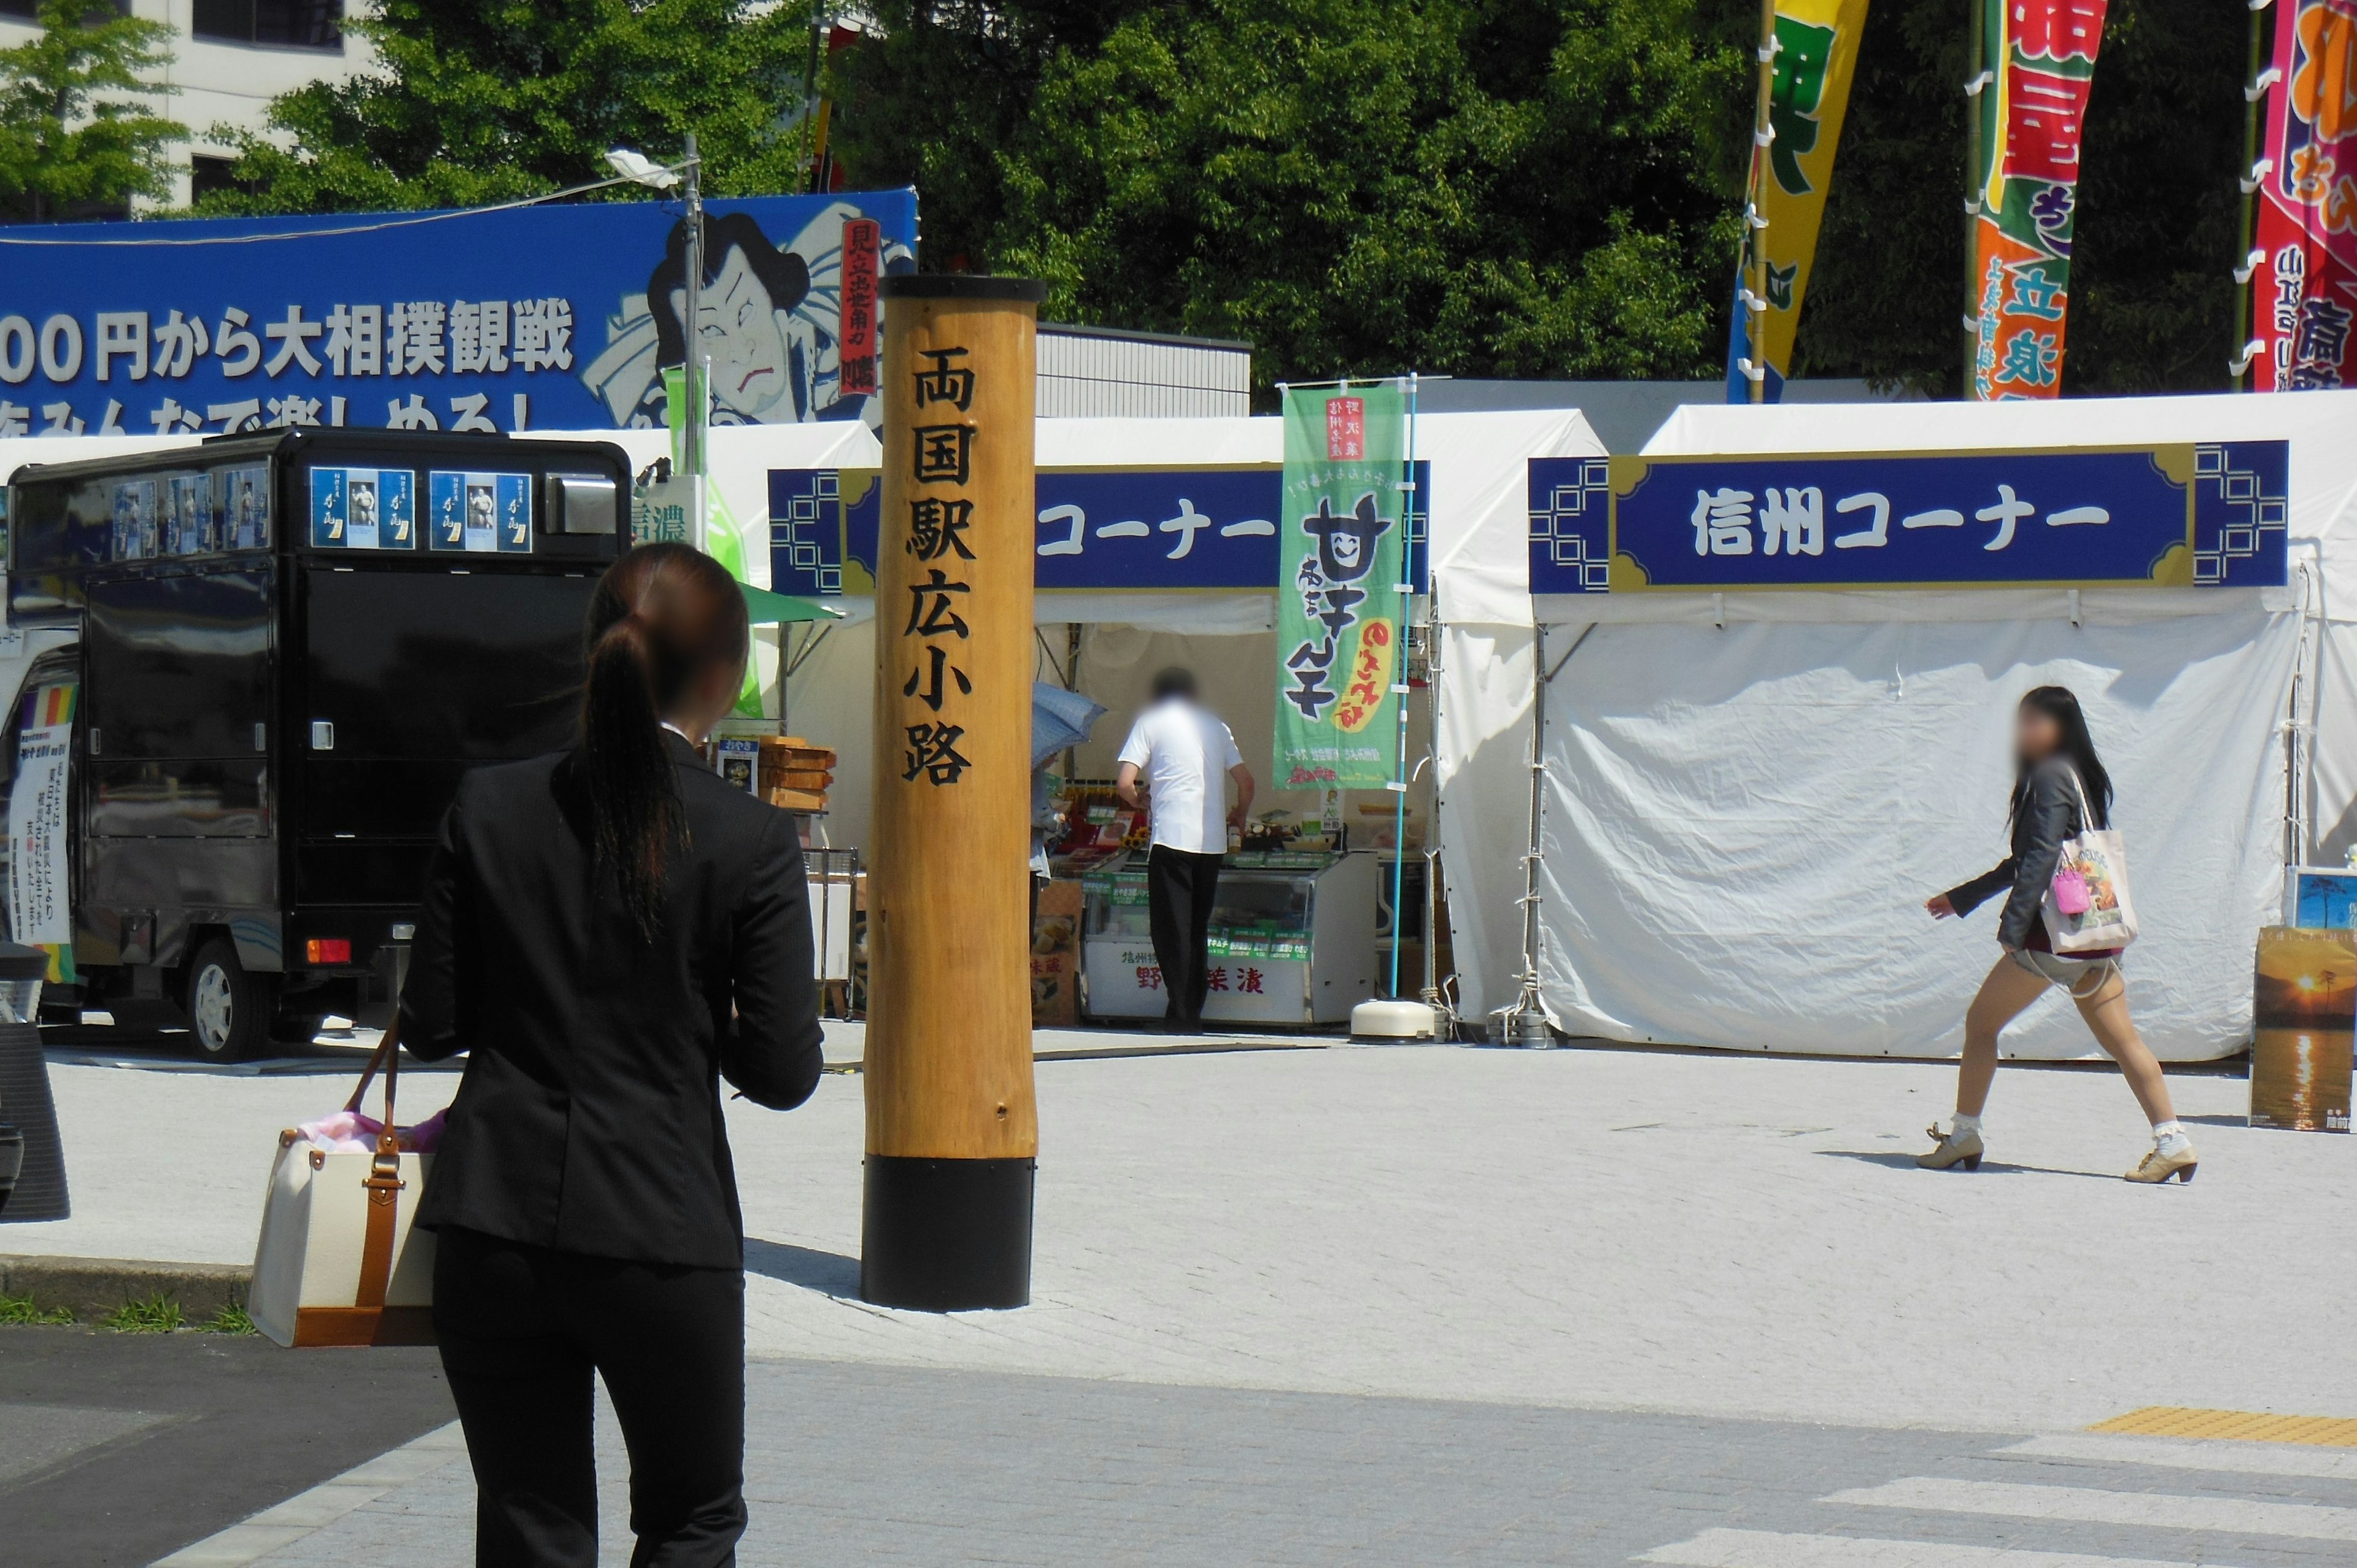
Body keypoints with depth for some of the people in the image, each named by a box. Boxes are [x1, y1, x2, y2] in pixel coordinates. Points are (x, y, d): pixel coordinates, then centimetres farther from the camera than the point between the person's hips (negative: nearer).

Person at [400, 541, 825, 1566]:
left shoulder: (490, 809, -2)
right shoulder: (751, 844, -9)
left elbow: (429, 1026, 2)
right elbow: (784, 1073, -7)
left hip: (494, 1226, 2)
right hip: (662, 1230, -2)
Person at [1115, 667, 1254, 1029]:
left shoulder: (1151, 721, 4)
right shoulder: (1214, 724, 16)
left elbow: (1124, 783, -5)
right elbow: (1246, 781, 15)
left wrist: (1142, 804, 16)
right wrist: (1239, 816, 33)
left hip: (1171, 838, -5)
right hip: (1212, 842, 5)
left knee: (1172, 929, -3)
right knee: (1198, 929, 14)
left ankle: (1180, 1015, -8)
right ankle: (1194, 1010, 16)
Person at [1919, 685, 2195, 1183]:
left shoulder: (2050, 775, -8)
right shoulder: (2081, 775, 20)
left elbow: (2042, 856, -19)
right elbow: (2029, 859, 28)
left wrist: (2013, 923, -22)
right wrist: (1963, 897, 33)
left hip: (2055, 932, -9)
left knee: (1981, 1021, 4)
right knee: (2120, 1039, 4)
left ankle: (1963, 1137, 8)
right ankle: (2172, 1139, -5)